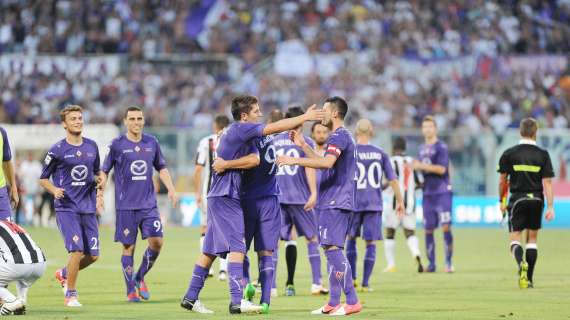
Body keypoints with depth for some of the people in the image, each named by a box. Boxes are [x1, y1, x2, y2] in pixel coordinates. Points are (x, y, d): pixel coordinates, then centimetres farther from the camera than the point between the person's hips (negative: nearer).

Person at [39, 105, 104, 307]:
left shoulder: (91, 146, 10)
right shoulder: (57, 150, -4)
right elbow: (43, 179, 3)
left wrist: (99, 193, 10)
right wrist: (54, 190, -16)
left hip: (88, 209, 5)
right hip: (66, 208, -5)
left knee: (93, 255, 3)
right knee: (77, 251, -16)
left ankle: (64, 274, 30)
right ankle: (70, 296, -2)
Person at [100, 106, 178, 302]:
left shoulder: (152, 143, 8)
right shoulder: (117, 145, -2)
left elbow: (161, 168, 20)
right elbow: (104, 171, 3)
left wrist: (171, 189, 9)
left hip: (149, 203, 3)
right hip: (125, 205, -3)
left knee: (157, 241, -10)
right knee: (129, 247, 1)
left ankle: (140, 277, 13)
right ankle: (131, 290, 11)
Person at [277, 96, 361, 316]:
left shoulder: (339, 136, -12)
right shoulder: (343, 136, 21)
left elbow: (327, 162, -28)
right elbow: (324, 163, 31)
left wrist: (295, 161, -26)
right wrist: (303, 146, 26)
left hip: (335, 203, -11)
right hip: (337, 202, 11)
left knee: (333, 248, -13)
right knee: (332, 250, 12)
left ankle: (352, 301, -17)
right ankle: (334, 303, 14)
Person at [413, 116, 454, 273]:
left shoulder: (441, 147, -5)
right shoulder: (422, 149, 16)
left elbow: (441, 169, -15)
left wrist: (421, 166, -15)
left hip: (442, 192, -6)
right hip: (427, 194, 6)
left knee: (446, 227, -10)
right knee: (428, 230, 4)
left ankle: (448, 262, -5)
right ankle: (431, 263, 11)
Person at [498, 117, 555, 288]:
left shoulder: (509, 154, -3)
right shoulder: (543, 155, -2)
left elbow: (502, 181, 2)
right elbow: (547, 182, -6)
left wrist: (502, 201, 16)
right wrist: (550, 207, -6)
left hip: (517, 199, -1)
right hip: (536, 199, 1)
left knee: (515, 239, 1)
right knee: (532, 239, 13)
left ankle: (521, 263, -31)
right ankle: (529, 279, 14)